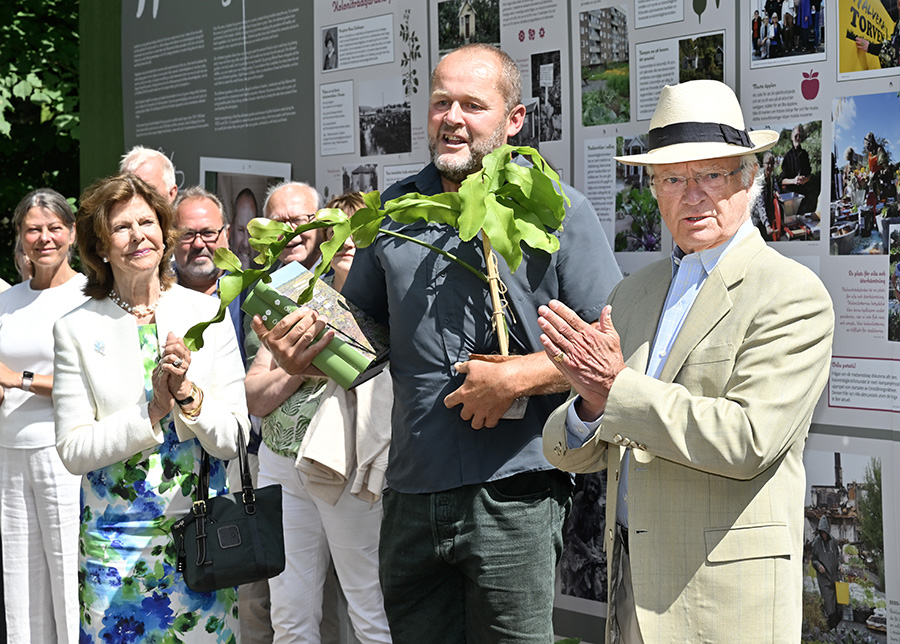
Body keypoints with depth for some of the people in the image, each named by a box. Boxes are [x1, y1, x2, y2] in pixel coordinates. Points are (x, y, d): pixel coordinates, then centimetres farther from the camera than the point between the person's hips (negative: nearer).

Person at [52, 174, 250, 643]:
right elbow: (72, 451, -8)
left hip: (200, 532, 1)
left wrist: (188, 394, -19)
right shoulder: (77, 330, -2)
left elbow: (232, 441, -2)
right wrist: (152, 412, -18)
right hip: (114, 541, -1)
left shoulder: (207, 314, 0)